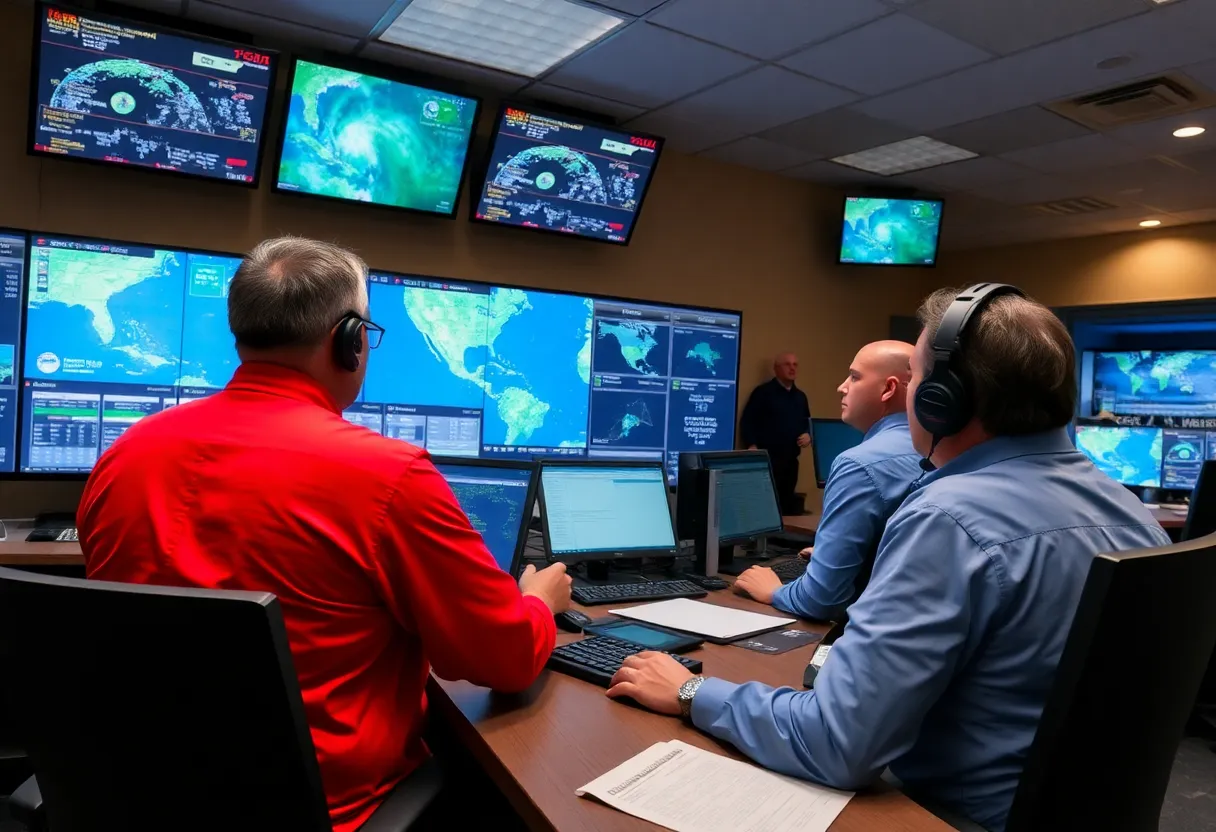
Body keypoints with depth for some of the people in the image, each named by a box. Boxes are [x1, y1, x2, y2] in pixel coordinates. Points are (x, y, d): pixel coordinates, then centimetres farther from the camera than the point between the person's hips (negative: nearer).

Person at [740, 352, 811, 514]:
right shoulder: (763, 392, -3)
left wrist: (808, 435, 6)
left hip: (791, 460, 6)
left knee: (788, 503, 8)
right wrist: (752, 445, -17)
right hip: (767, 459, -6)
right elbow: (747, 421, -7)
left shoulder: (800, 396, 18)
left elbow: (807, 423, 28)